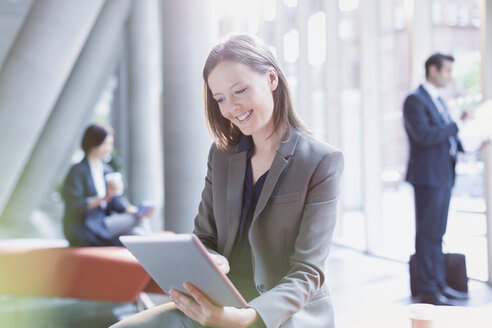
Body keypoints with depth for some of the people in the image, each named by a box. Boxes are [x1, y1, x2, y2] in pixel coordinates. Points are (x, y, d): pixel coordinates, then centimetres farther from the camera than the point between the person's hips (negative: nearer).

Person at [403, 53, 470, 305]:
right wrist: (457, 125, -18)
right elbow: (424, 135, -21)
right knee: (427, 233, -4)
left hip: (444, 175, 9)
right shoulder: (415, 100, -10)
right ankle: (427, 290, 2)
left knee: (437, 234, 13)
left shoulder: (438, 101, 19)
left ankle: (439, 283, 20)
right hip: (428, 176, -9)